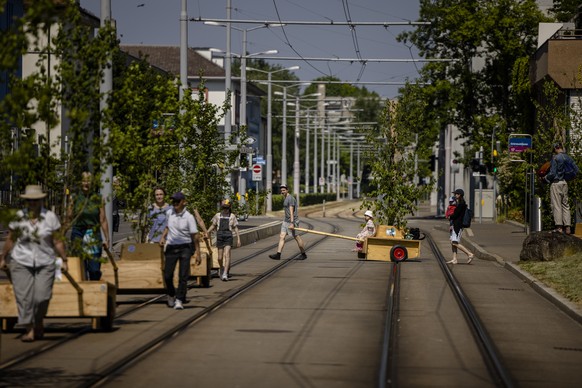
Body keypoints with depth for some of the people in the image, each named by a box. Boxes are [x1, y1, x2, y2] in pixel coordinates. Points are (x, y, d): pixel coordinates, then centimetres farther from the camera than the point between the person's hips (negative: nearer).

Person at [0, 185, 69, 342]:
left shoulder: (50, 217, -4)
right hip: (21, 262, 1)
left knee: (42, 297, -9)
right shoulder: (19, 217, -1)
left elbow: (57, 241, -1)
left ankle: (38, 323, 18)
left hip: (45, 263, -1)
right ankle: (29, 330, 1)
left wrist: (64, 260, -2)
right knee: (24, 296, -7)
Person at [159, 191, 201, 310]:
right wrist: (163, 237, 7)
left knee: (183, 276, -8)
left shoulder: (188, 217, -10)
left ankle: (179, 300, -4)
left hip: (185, 248, -4)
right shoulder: (169, 213, 4)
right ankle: (171, 295, 29)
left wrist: (197, 252, -11)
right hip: (171, 247, 4)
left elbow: (195, 235, -8)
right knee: (167, 275, 4)